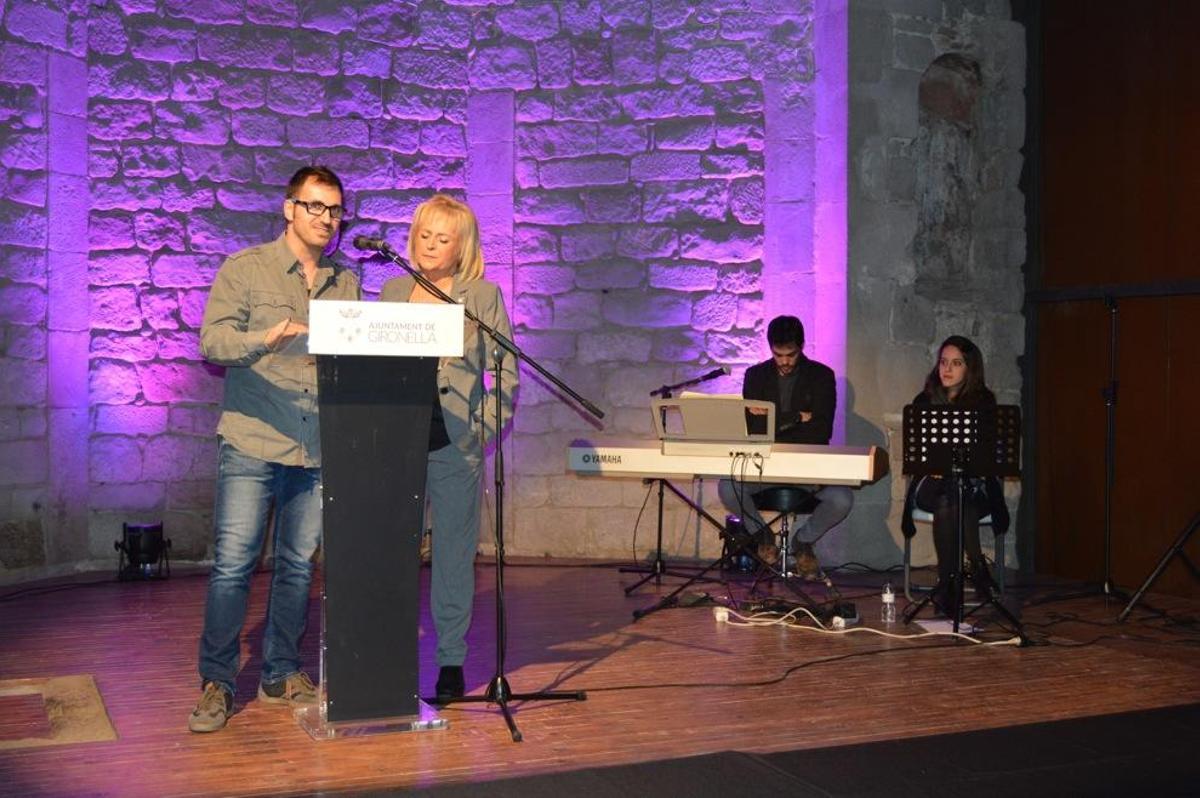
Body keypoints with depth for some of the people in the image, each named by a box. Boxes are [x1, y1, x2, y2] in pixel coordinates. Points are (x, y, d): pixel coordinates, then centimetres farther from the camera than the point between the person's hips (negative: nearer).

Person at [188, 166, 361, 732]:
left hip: (319, 451, 4)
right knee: (232, 564, -4)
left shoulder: (346, 283, 14)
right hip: (252, 443, -4)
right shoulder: (245, 269, 3)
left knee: (298, 566, 9)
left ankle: (281, 675, 21)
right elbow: (212, 339, -9)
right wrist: (265, 340, -28)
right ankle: (217, 682, 8)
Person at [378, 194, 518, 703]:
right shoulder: (392, 291, 13)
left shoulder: (484, 296, 3)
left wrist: (486, 430, -9)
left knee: (454, 555, 4)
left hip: (456, 446, -3)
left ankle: (451, 661, 15)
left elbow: (506, 373, 1)